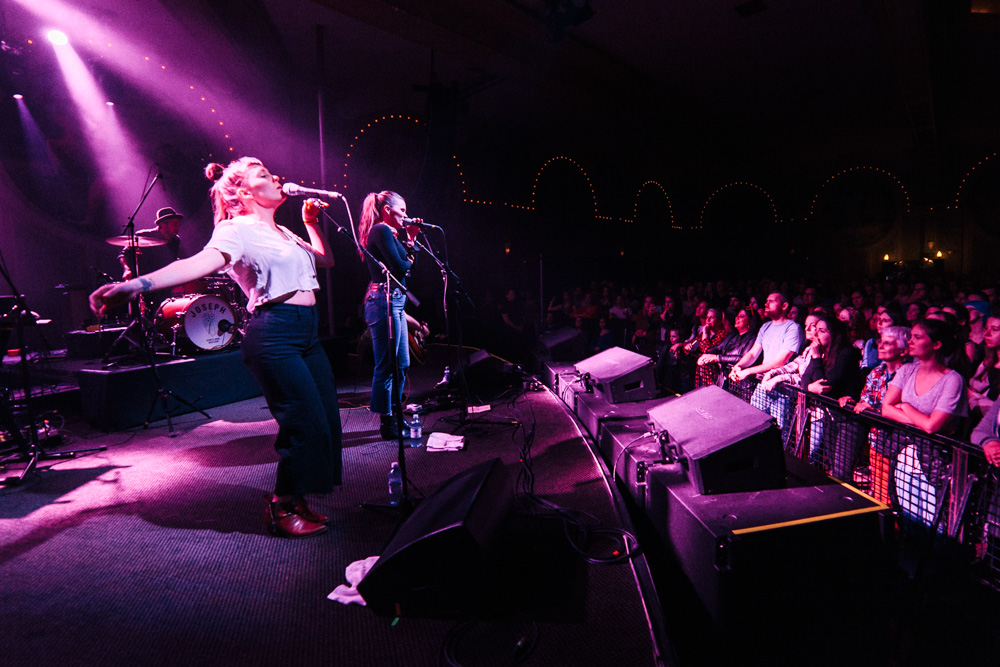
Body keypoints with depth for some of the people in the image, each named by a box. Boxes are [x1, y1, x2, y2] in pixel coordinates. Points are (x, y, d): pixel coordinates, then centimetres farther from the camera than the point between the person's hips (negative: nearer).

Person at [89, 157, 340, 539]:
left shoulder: (281, 232, 21)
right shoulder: (237, 229, -6)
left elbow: (326, 260, 29)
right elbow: (204, 261, -23)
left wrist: (312, 222, 20)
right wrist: (137, 284, -38)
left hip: (307, 332, 9)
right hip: (274, 334, -9)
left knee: (326, 418, 7)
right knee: (306, 422, -11)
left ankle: (295, 501, 24)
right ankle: (282, 509, 10)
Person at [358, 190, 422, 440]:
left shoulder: (388, 232, 21)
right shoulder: (381, 230, -9)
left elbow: (409, 259, 19)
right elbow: (400, 267, -17)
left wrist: (411, 239, 13)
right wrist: (408, 259, 4)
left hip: (394, 301, 11)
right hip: (384, 300, -11)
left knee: (401, 363, 15)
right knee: (386, 365, -5)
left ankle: (395, 416, 25)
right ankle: (387, 424, 3)